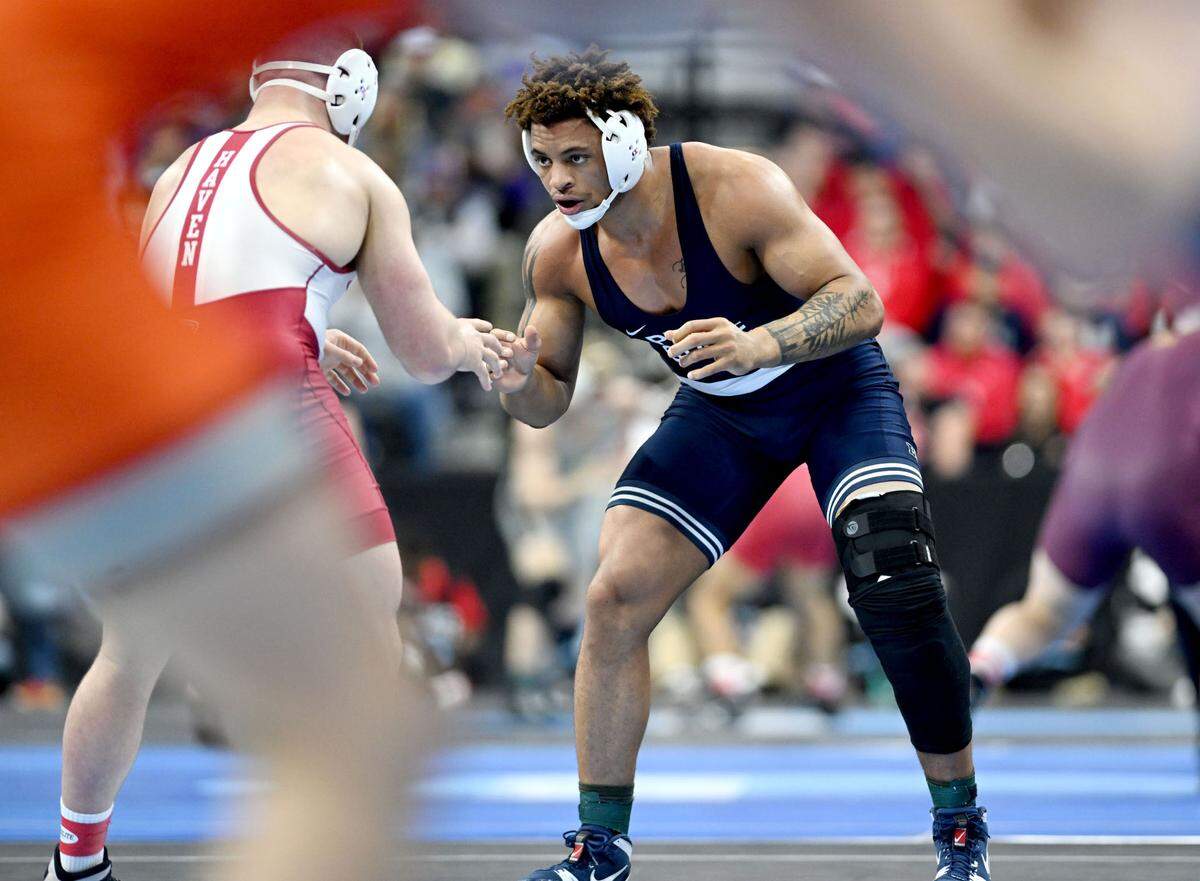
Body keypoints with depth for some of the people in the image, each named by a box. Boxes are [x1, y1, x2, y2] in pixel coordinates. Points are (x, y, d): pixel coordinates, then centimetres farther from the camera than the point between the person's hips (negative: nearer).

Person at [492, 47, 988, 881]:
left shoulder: (736, 188, -31)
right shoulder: (558, 251, -16)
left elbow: (860, 302, -33)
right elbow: (551, 400, -5)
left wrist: (757, 345, -51)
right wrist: (520, 384, -30)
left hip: (835, 384, -4)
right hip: (720, 411, 5)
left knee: (897, 592, -22)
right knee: (614, 599, -10)